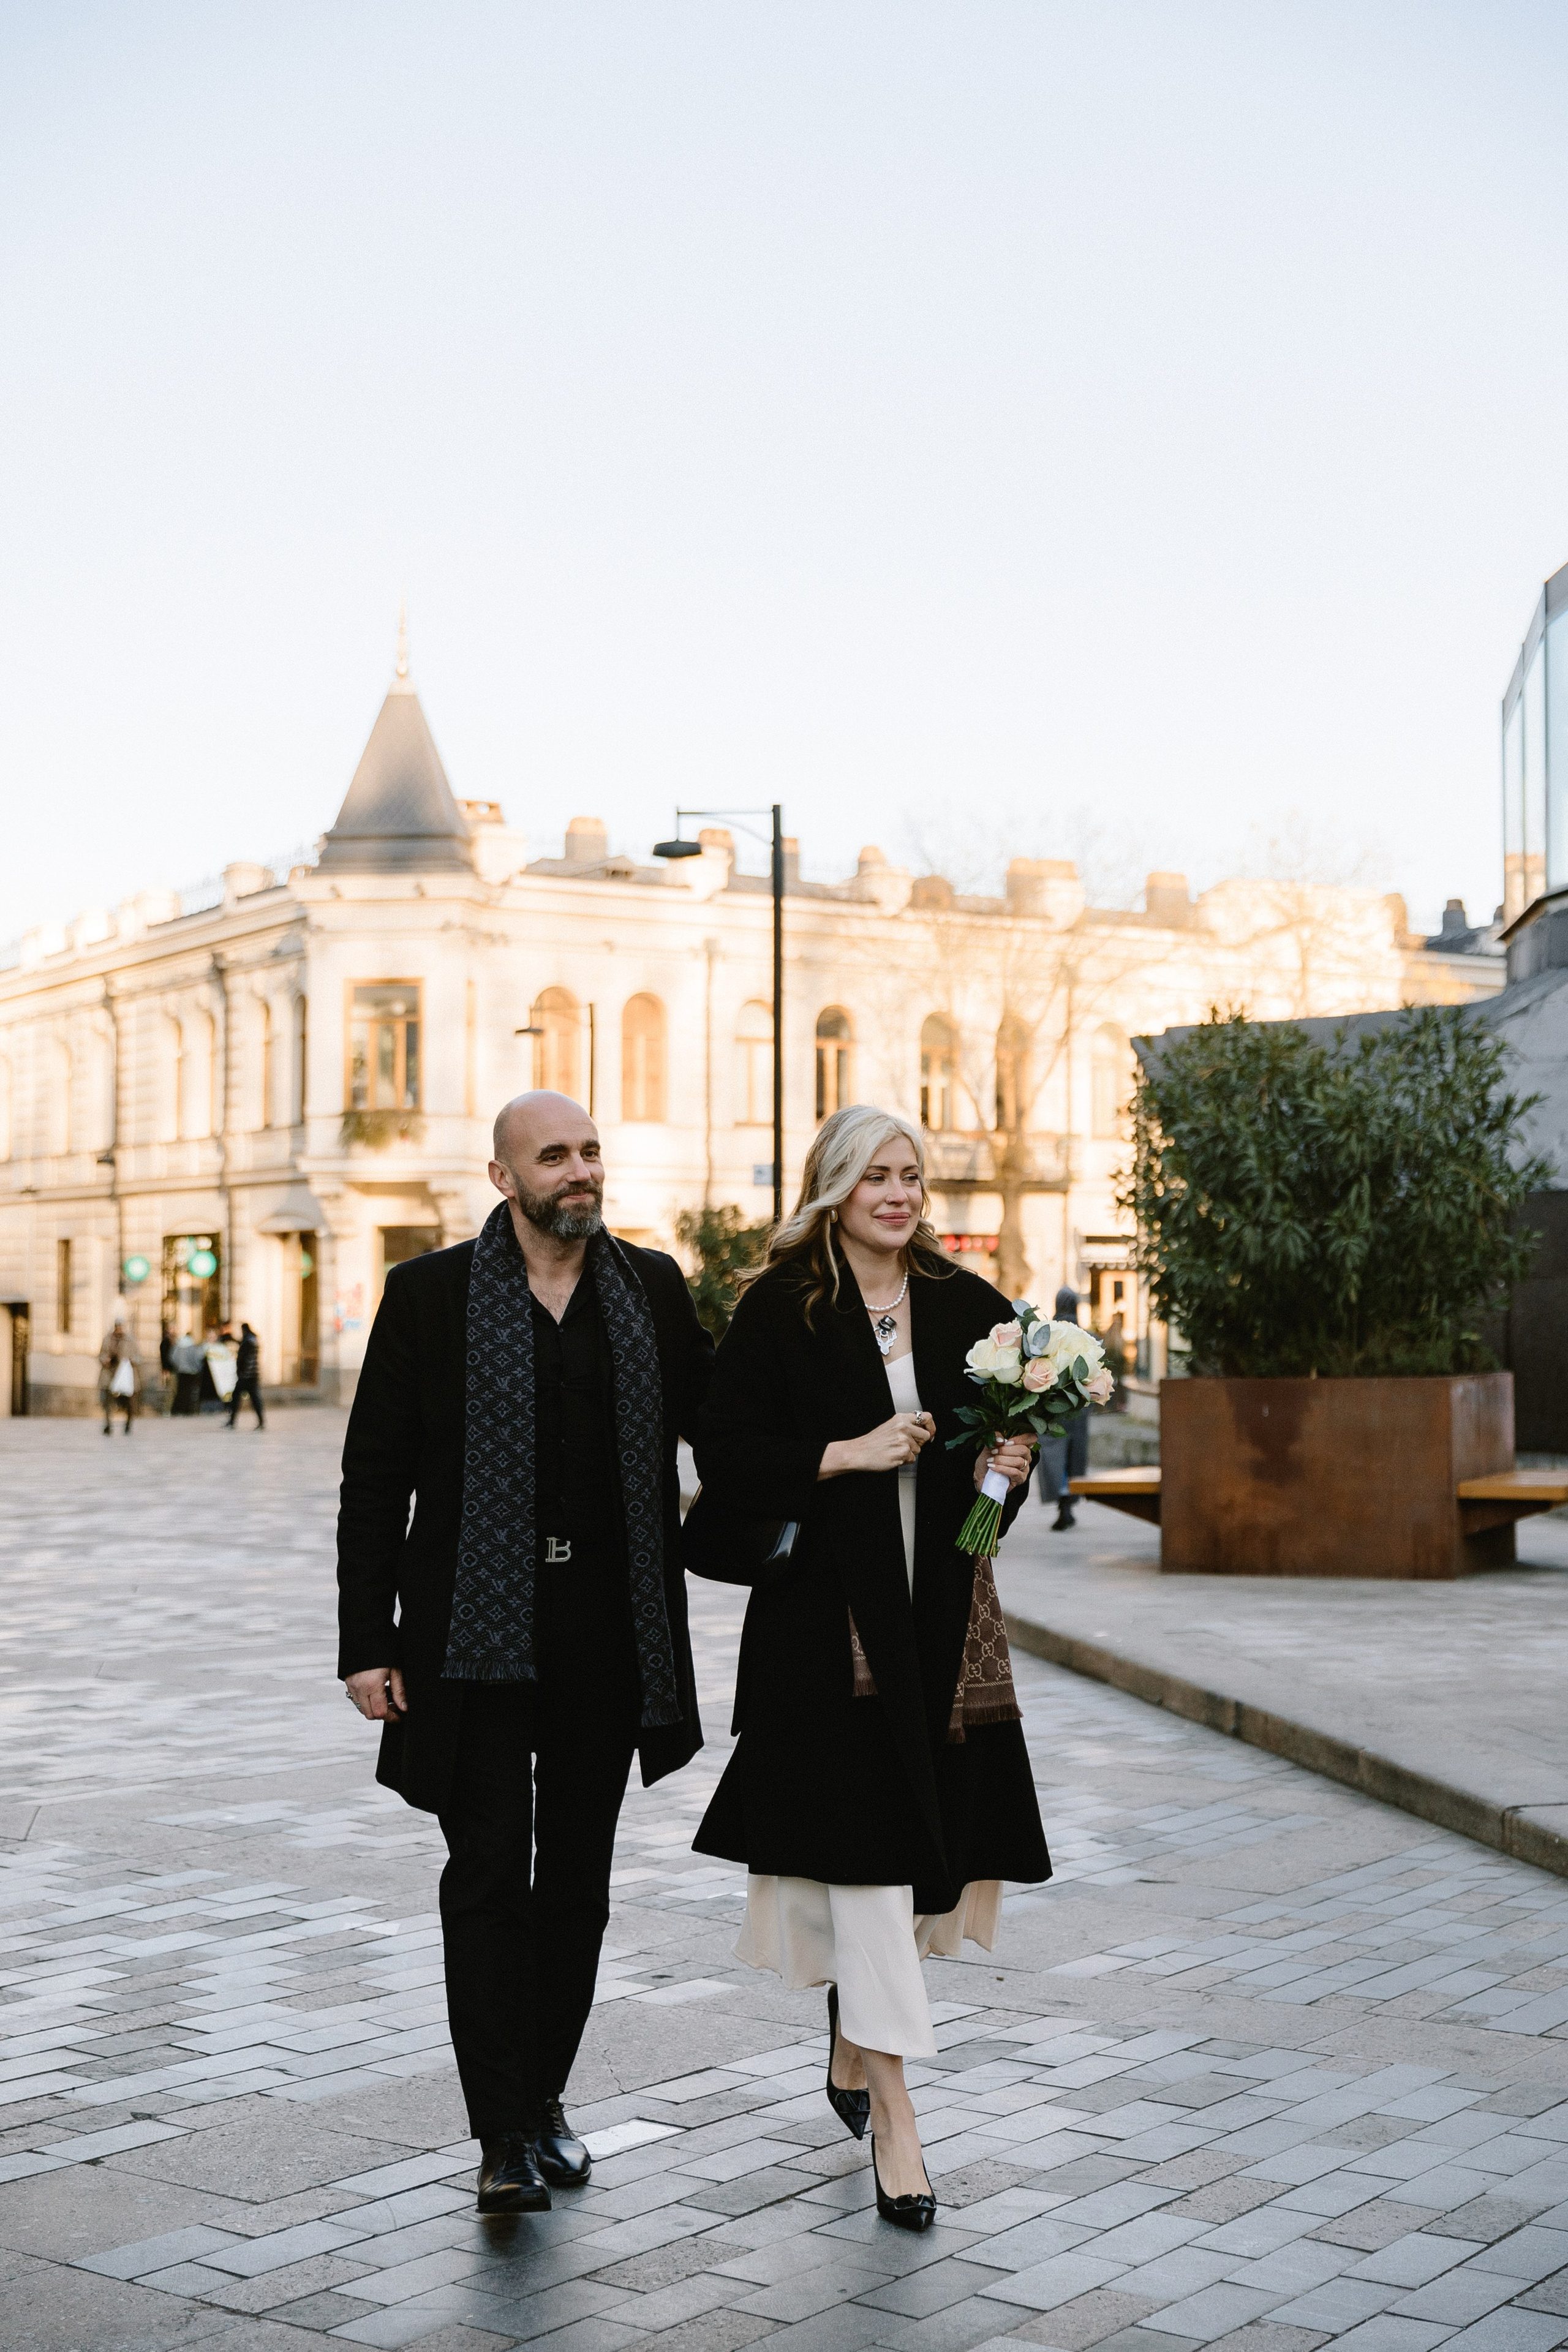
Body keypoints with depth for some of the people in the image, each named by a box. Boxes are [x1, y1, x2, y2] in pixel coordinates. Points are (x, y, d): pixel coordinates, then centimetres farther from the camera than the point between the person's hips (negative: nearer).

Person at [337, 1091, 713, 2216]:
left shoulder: (653, 1288, 6)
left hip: (610, 1634, 3)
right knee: (489, 1876, -4)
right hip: (478, 1629, -3)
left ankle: (545, 2097, 26)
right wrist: (366, 1643, -6)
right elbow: (374, 1479, -1)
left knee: (578, 1879, 12)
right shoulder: (431, 1294, -2)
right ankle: (507, 2137, 2)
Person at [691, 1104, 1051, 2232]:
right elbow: (725, 1458, -7)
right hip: (830, 1603, -4)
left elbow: (1015, 1429, 17)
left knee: (928, 1835, 10)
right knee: (864, 1838, -7)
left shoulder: (966, 1305, 8)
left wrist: (1010, 1468, -4)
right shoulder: (781, 1308, -4)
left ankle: (852, 2047, 35)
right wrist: (846, 1454, -16)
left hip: (942, 1605, 5)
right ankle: (892, 2109, -1)